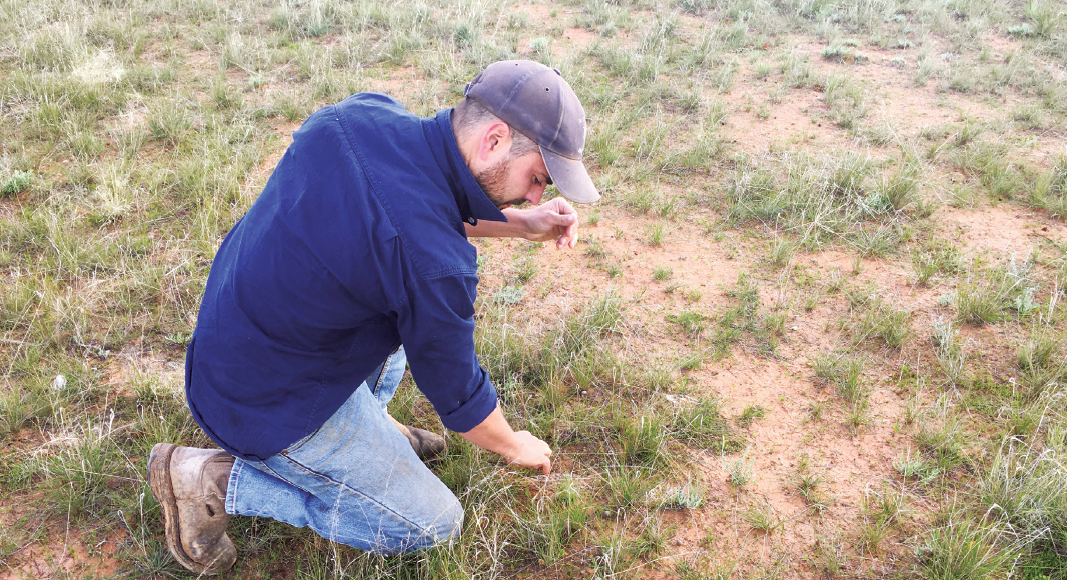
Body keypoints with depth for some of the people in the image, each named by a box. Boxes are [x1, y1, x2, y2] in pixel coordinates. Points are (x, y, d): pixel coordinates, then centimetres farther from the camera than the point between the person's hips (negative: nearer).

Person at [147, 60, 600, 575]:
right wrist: (515, 446, 6)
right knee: (434, 524, 5)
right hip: (273, 407, -8)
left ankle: (368, 427, 21)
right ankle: (216, 480, 1)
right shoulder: (434, 262, -33)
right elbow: (457, 394, -15)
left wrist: (519, 223, 1)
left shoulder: (363, 112, -11)